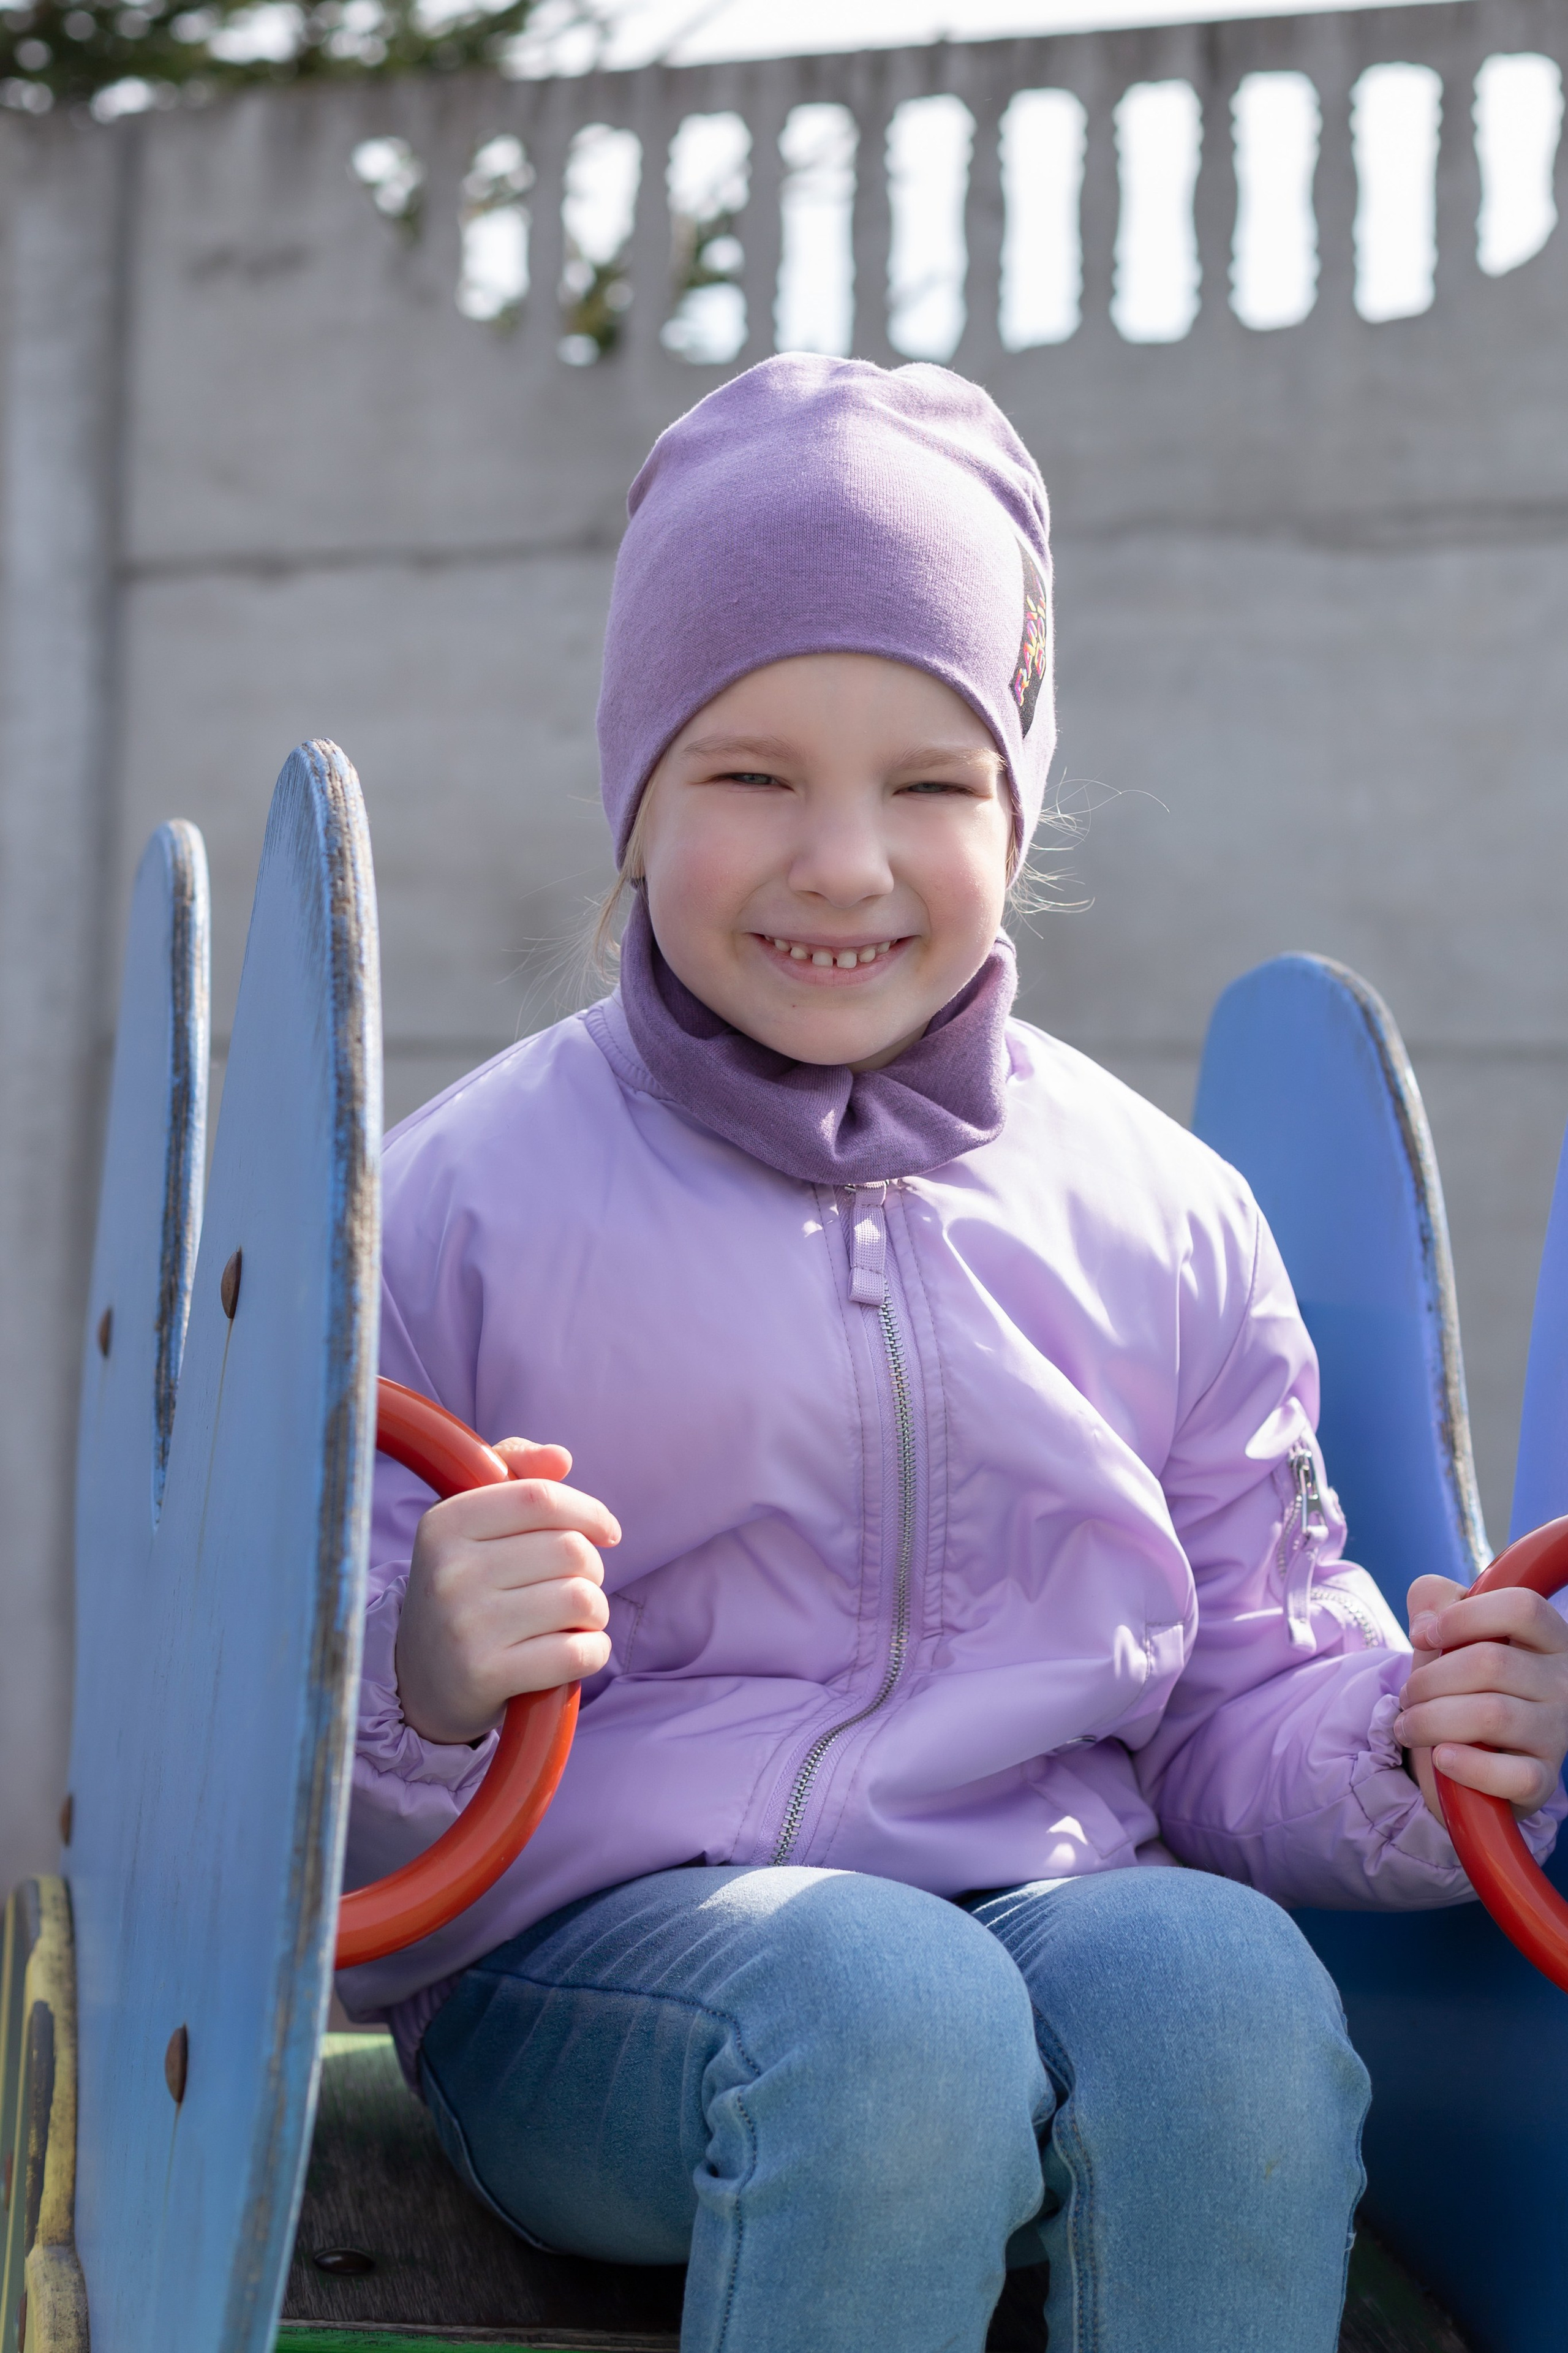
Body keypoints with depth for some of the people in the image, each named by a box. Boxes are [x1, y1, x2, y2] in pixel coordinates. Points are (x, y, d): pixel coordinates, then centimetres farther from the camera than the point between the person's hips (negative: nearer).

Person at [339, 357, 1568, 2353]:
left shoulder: (1164, 1218, 10)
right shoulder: (467, 1196, 2)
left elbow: (1243, 1707, 16)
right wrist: (424, 1689, -24)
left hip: (1054, 1902, 3)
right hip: (587, 1961, -2)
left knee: (1224, 1982, -32)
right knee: (882, 2008, -36)